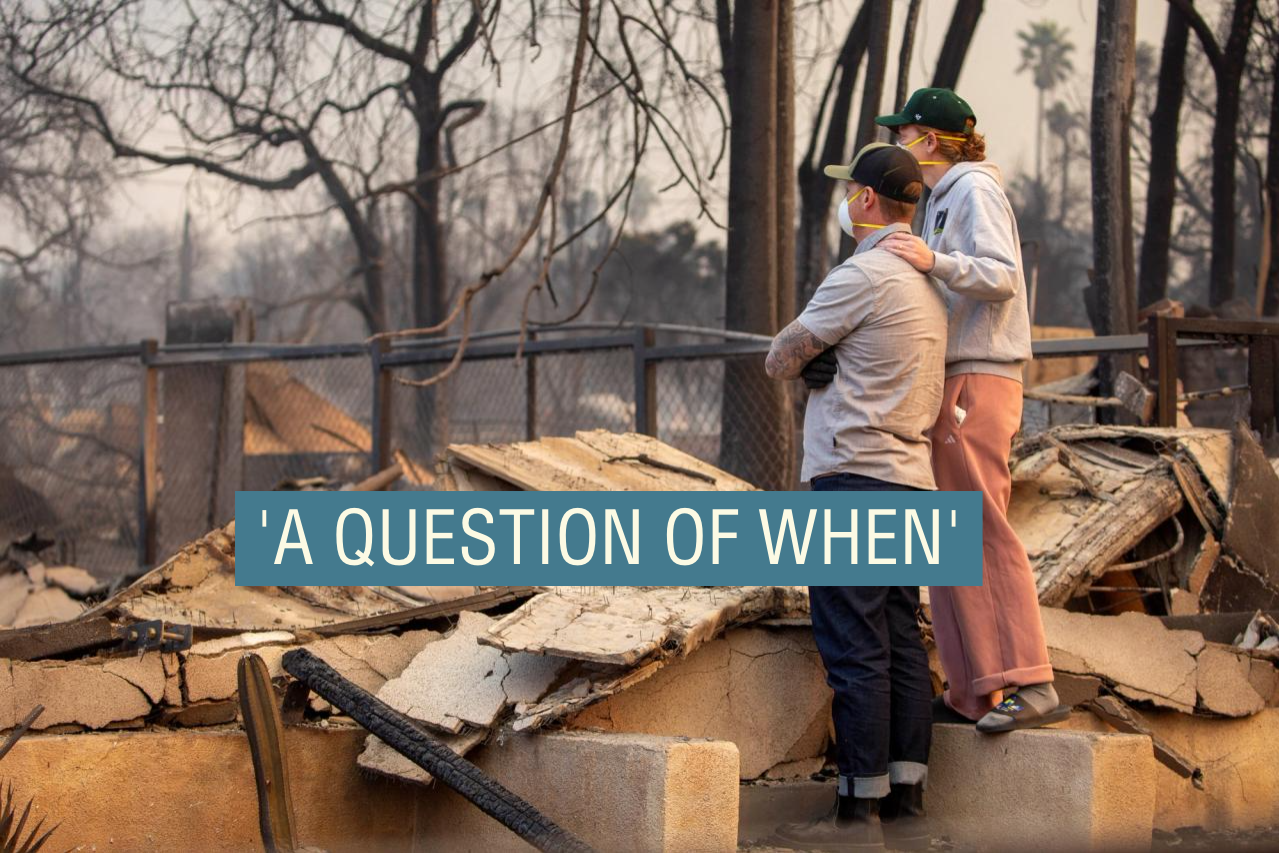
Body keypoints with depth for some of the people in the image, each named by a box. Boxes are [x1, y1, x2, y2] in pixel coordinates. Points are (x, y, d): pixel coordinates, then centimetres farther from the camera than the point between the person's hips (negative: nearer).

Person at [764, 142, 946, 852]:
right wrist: (825, 362, 3)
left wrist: (804, 360, 13)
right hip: (909, 476, 9)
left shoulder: (863, 275, -12)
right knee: (901, 644, 9)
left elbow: (779, 360, -6)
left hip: (853, 474, -9)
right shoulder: (926, 280, 17)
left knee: (853, 648, -7)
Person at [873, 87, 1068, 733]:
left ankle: (1029, 685, -20)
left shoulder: (974, 189, -7)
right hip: (957, 383, 10)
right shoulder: (943, 199, 22)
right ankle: (973, 691, 11)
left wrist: (934, 261, -33)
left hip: (975, 383, -10)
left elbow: (1002, 275, -21)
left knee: (982, 532, -15)